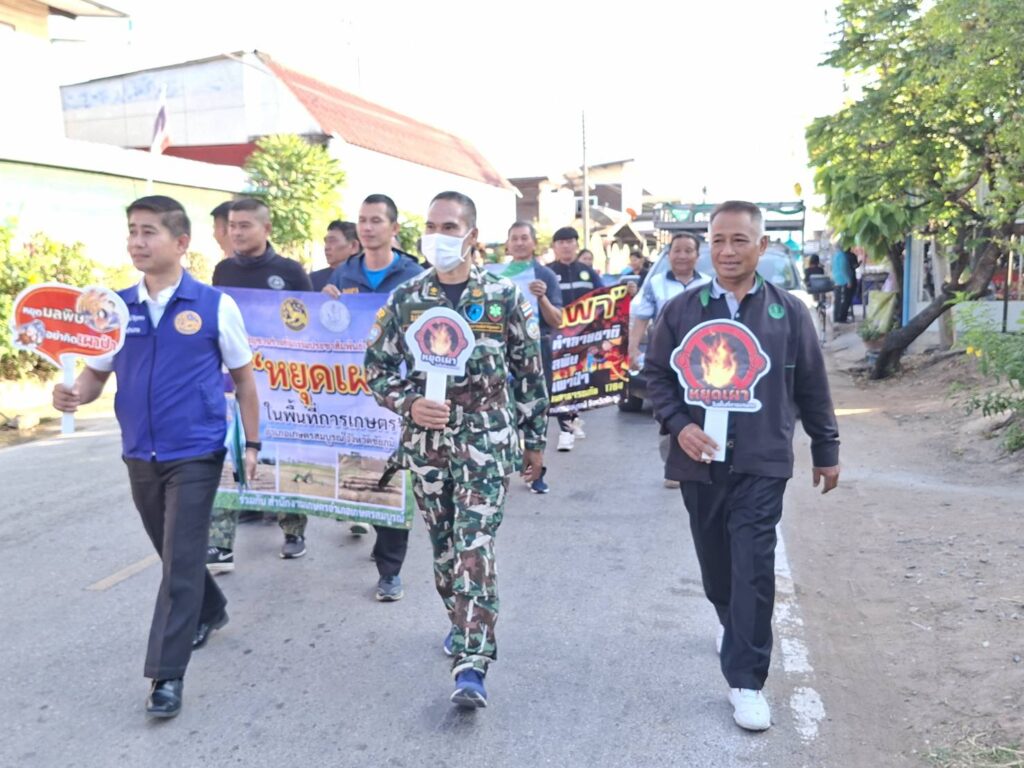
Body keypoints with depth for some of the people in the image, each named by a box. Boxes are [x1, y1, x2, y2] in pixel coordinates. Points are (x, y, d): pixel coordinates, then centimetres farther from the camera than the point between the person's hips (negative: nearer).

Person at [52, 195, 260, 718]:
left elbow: (243, 376, 1)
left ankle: (167, 675, 5)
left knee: (181, 559, -4)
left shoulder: (214, 305, -7)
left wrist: (251, 444, 0)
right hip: (139, 455, 5)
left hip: (196, 454, -5)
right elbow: (96, 372, 9)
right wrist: (73, 394, -15)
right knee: (171, 553, 19)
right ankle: (210, 610, 45)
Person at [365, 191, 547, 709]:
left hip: (487, 439, -3)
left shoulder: (504, 297, -4)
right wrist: (408, 403, -11)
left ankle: (471, 665, -6)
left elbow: (530, 372, 2)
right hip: (426, 440, 4)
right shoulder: (405, 298, 2)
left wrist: (534, 438, 5)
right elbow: (377, 366, 8)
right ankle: (463, 622, 39)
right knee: (442, 543, 15)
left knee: (474, 548, -10)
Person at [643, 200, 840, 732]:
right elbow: (655, 374, 5)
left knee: (753, 569, -6)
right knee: (716, 566, 16)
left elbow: (811, 387, 7)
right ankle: (743, 637, 43)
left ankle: (746, 680, 5)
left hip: (761, 464, -2)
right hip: (699, 461, 2)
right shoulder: (680, 310, 1)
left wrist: (826, 451, 12)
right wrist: (679, 425, -10)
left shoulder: (788, 312, 0)